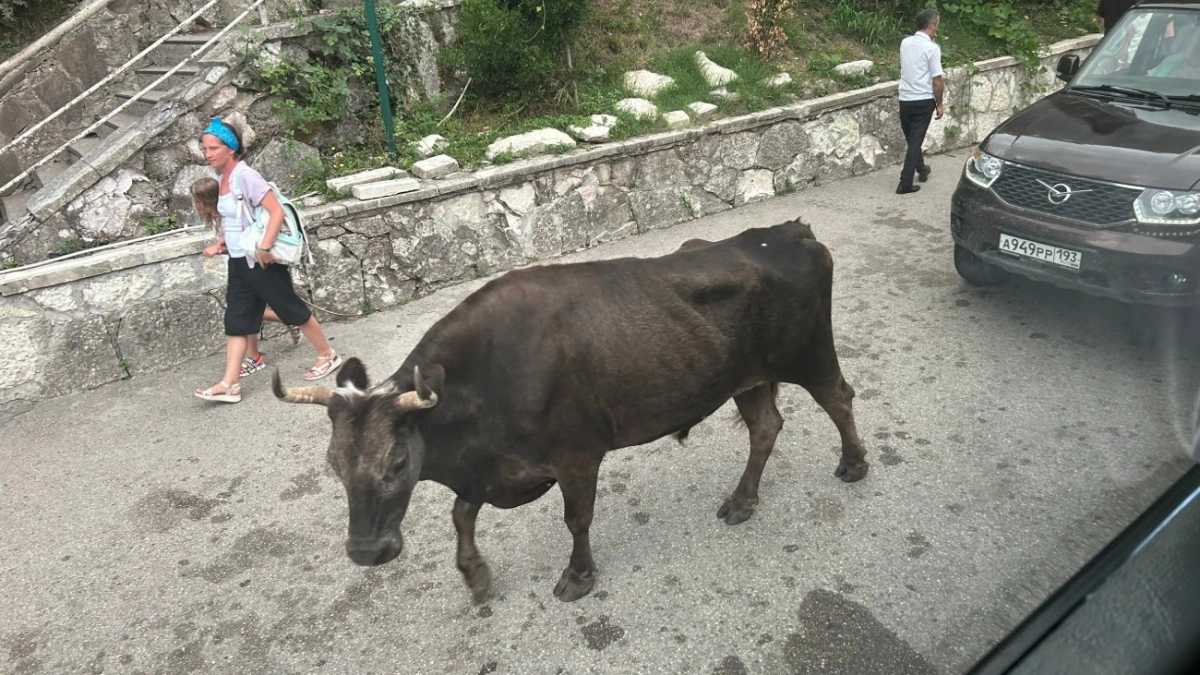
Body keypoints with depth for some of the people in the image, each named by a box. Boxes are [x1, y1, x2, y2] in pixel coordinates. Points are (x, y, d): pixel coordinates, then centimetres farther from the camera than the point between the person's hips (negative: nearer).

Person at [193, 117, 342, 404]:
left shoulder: (245, 177, -17)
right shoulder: (221, 181, 9)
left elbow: (277, 211, -25)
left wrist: (264, 248, -30)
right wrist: (220, 244, 8)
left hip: (261, 261, -9)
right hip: (239, 262, 9)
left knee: (292, 309, 4)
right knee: (236, 321, 6)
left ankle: (328, 356, 21)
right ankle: (230, 385, 8)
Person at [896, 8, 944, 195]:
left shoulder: (905, 43, 4)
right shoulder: (932, 48, -14)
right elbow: (936, 81, -14)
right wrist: (939, 104, -3)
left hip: (905, 99, 6)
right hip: (923, 101, -5)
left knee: (911, 139, 20)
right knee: (915, 141, -1)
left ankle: (921, 169, 40)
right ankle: (905, 183, -4)